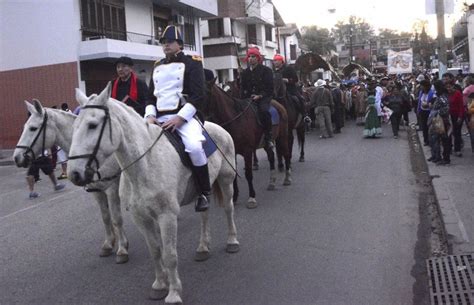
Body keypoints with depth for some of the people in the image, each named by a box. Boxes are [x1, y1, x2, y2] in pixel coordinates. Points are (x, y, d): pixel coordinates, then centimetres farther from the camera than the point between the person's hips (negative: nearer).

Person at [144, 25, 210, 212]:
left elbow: (198, 96, -7)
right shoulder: (157, 67, 20)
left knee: (194, 146, -33)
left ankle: (204, 192, -13)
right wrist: (150, 115, -1)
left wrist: (179, 118, -17)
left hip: (184, 116, -6)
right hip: (159, 118, 6)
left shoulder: (192, 63, 2)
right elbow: (151, 95, 20)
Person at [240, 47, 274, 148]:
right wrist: (244, 98, -3)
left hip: (263, 97, -5)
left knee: (264, 110, -34)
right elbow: (242, 87, 16)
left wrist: (260, 96, -17)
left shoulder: (266, 70, 2)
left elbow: (269, 87, -4)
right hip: (249, 98, 5)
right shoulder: (245, 73, 16)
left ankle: (268, 137, -26)